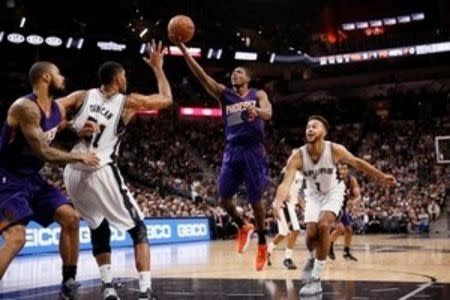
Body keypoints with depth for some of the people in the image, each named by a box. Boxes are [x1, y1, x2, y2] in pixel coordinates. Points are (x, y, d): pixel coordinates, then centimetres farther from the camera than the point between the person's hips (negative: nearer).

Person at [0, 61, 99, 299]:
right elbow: (43, 152, -26)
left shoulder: (57, 110, 5)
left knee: (70, 219, 4)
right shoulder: (25, 107, -23)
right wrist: (80, 158, -16)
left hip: (32, 178, 9)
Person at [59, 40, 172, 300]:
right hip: (102, 172, -4)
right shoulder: (129, 102, 4)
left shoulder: (83, 96, 10)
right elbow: (167, 99, 18)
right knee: (139, 230, 7)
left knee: (99, 228, 24)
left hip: (74, 173, 5)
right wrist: (158, 68, 26)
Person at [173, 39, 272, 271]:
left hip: (253, 150, -3)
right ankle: (243, 228, 28)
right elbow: (201, 75, -3)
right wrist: (183, 49, -13)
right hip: (232, 151, 3)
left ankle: (262, 244, 18)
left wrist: (255, 110, -37)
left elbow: (268, 114, -13)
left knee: (255, 200, 0)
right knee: (223, 199, 0)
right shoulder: (223, 94, 9)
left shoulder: (258, 95, 6)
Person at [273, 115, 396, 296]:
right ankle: (313, 258, 31)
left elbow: (356, 162, -7)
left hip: (333, 193, -2)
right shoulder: (297, 157, -27)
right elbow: (286, 183, -36)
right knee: (311, 234, -9)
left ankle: (315, 280, -16)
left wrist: (381, 177, -2)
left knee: (323, 225, -24)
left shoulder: (335, 150, -26)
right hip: (313, 195, 2)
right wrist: (278, 203, -57)